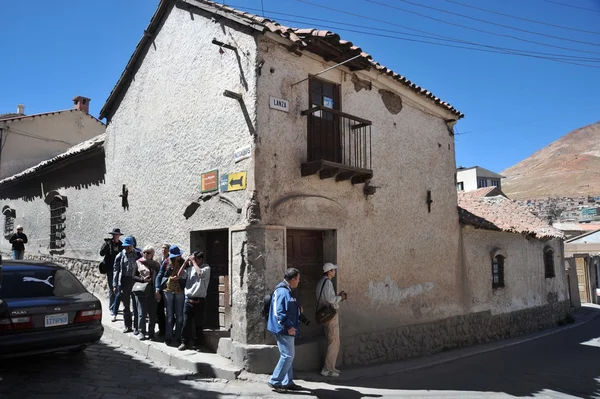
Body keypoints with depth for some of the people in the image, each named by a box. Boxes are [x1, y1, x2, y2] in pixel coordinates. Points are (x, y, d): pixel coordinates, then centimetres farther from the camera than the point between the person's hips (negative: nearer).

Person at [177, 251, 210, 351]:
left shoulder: (206, 268, -3)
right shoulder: (190, 268, 12)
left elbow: (200, 273, -22)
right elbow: (180, 275, 5)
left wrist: (194, 262, -11)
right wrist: (186, 262, 2)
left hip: (199, 300, -4)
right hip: (188, 299, 4)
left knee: (198, 324, 5)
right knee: (186, 322, 4)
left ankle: (199, 343, 18)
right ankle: (185, 342, 15)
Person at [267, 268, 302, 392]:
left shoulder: (287, 291, 15)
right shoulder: (283, 292, -19)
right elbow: (279, 312, -25)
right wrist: (289, 326, -24)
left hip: (287, 330, 11)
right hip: (284, 330, -11)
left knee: (289, 355, 15)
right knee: (287, 356, -8)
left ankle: (288, 382, 23)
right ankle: (274, 381, 1)